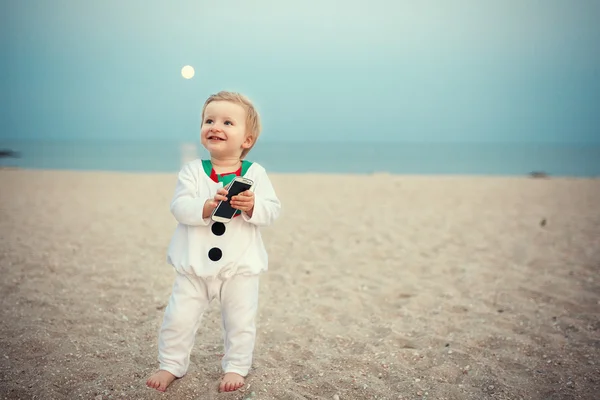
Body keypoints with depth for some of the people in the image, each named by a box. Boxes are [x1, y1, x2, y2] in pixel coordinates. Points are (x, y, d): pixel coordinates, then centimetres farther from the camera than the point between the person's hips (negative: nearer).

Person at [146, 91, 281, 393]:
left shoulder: (255, 173, -5)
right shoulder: (193, 171, -5)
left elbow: (272, 210, -8)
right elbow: (178, 207, -15)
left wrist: (252, 206, -28)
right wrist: (207, 207, -31)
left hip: (240, 266, 0)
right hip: (194, 265, 1)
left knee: (240, 321, 10)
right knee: (179, 317, 6)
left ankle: (235, 366, 30)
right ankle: (171, 365, 26)